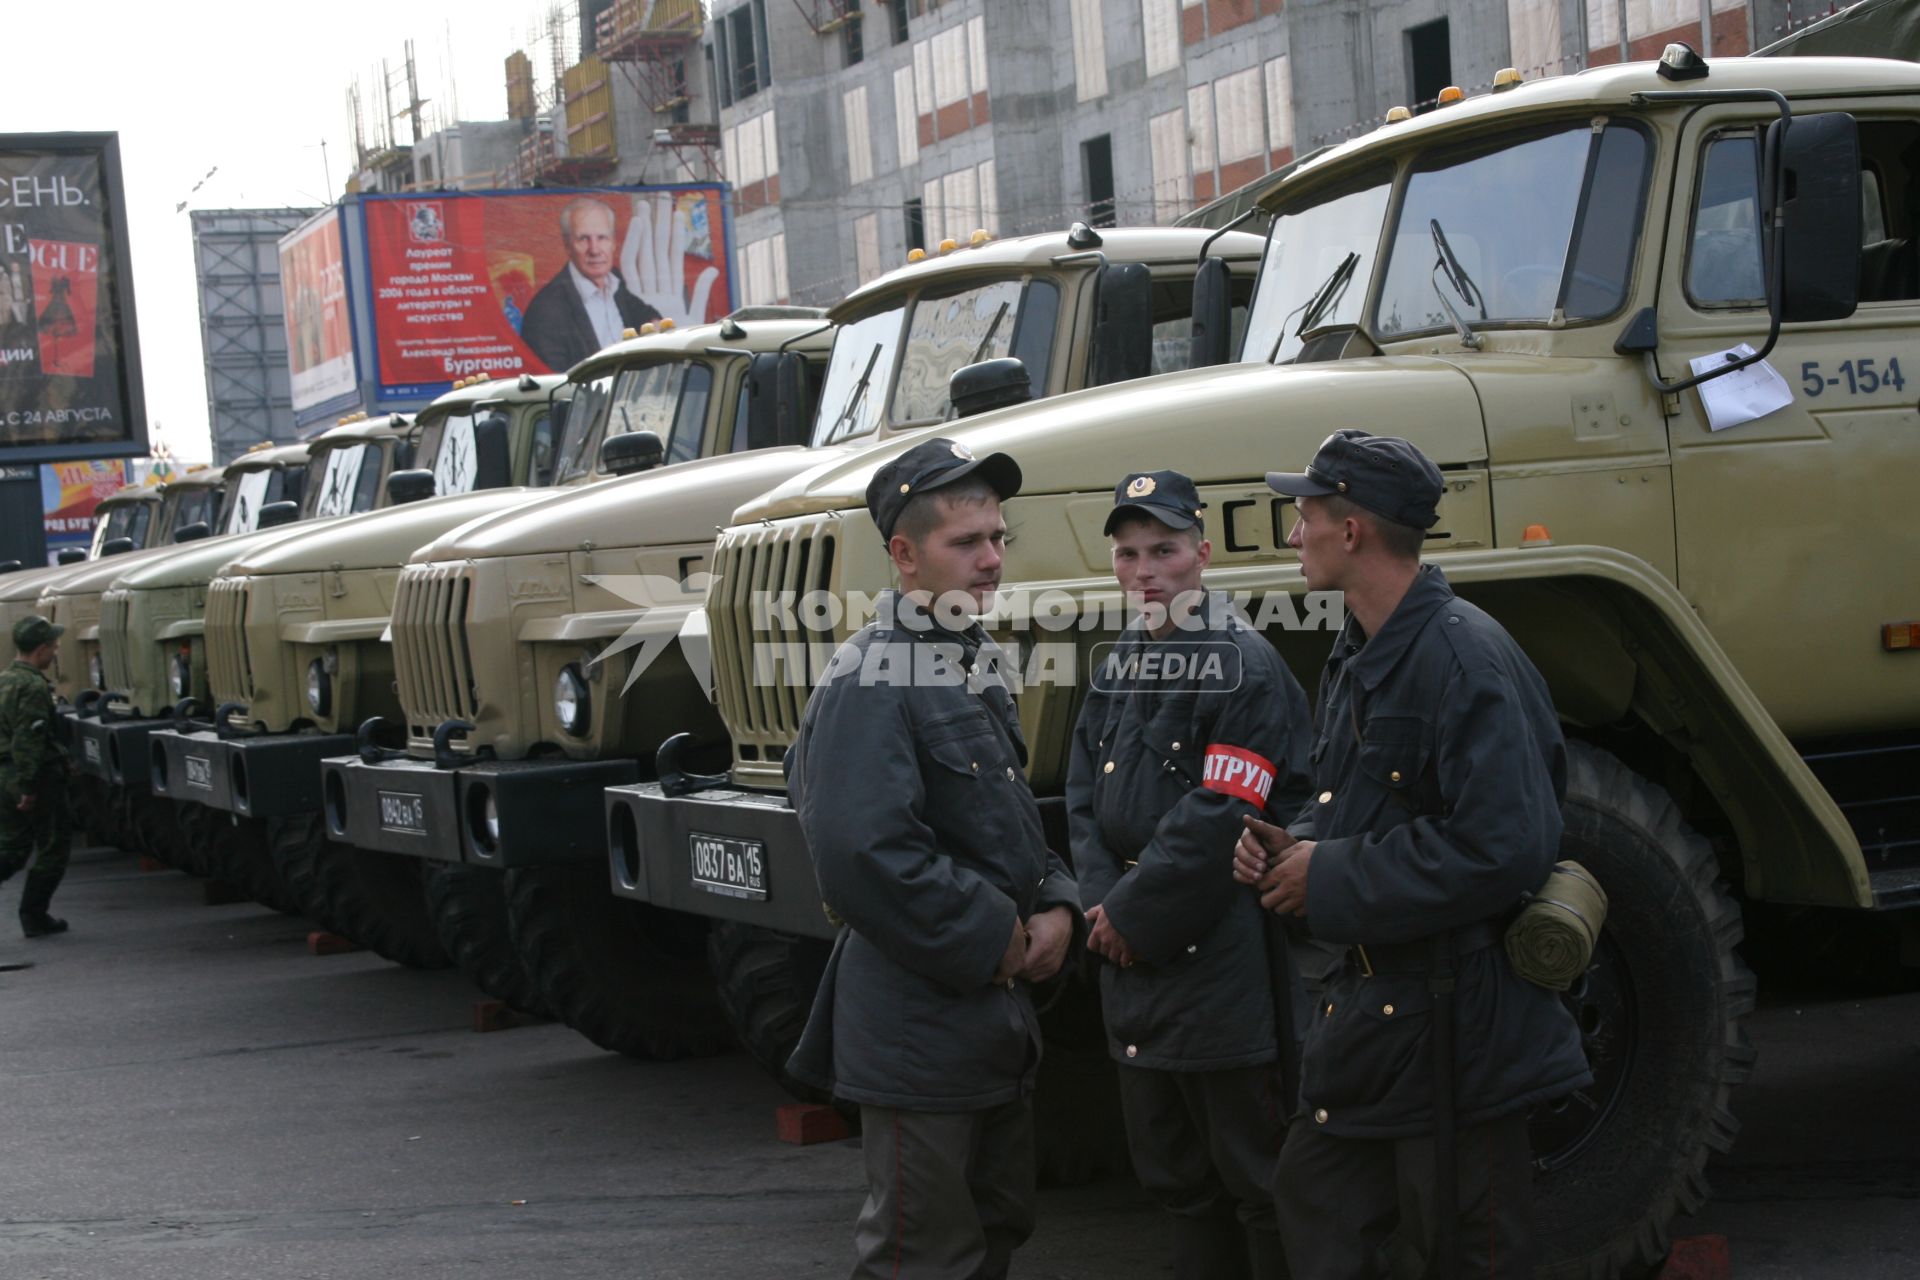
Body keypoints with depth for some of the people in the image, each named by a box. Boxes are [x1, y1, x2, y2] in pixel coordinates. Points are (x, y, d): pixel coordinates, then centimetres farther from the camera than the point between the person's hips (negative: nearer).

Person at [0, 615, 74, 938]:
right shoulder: (34, 686, -17)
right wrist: (29, 787, -23)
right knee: (53, 846, 5)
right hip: (38, 777, -8)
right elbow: (29, 739, -23)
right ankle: (34, 916, 8)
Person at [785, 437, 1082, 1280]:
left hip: (999, 1015, 9)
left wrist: (1056, 906, 1)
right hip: (920, 1027, -9)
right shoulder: (871, 681, -18)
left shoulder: (974, 667, 12)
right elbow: (862, 854, -28)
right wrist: (992, 940, -19)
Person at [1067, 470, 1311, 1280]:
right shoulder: (1118, 667, 12)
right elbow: (1085, 799, 10)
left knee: (1255, 1180, -1)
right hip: (1135, 969, 8)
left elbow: (1219, 818, -19)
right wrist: (1104, 907, -5)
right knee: (1175, 1175, 17)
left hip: (1224, 969, -8)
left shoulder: (1246, 667, -13)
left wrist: (1132, 913, -13)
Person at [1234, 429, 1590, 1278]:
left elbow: (1504, 849, -28)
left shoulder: (1463, 656, -21)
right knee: (1317, 1209, 16)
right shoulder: (1359, 654, 11)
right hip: (1370, 1001, 10)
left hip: (1455, 1018, -10)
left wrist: (1334, 880, -20)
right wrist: (1291, 845, 1)